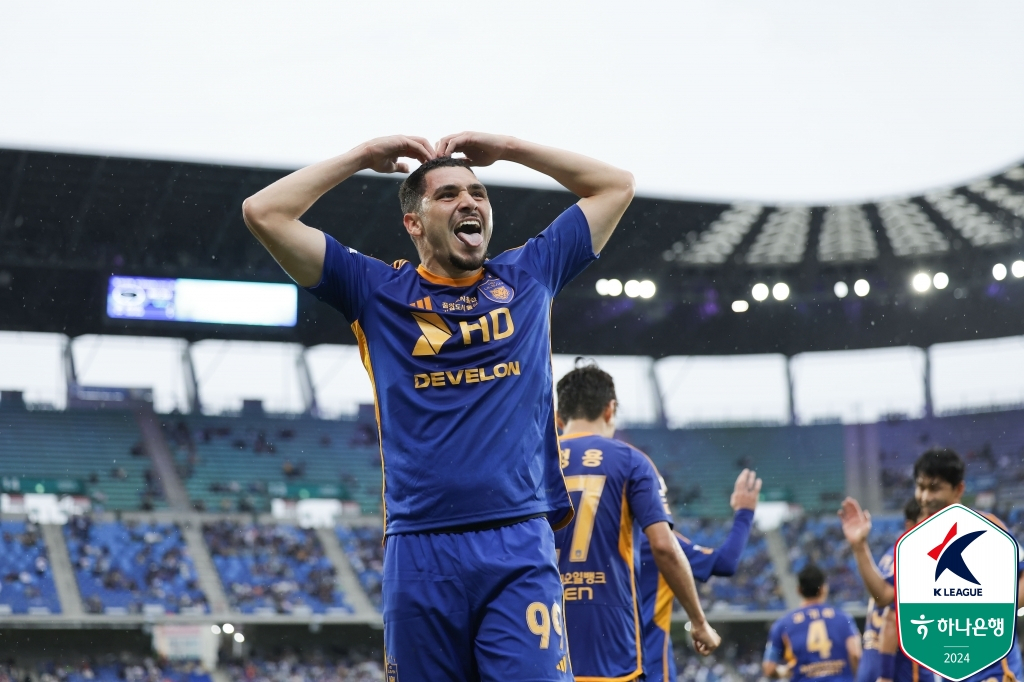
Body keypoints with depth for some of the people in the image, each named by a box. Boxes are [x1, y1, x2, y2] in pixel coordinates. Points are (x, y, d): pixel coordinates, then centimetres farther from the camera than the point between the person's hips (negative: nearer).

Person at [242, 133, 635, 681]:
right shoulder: (377, 291, 11)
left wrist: (507, 149, 20)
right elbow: (264, 213, 5)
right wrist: (364, 157, 12)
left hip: (519, 543, 0)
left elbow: (616, 185, 23)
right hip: (419, 549, 0)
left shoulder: (529, 275, 15)